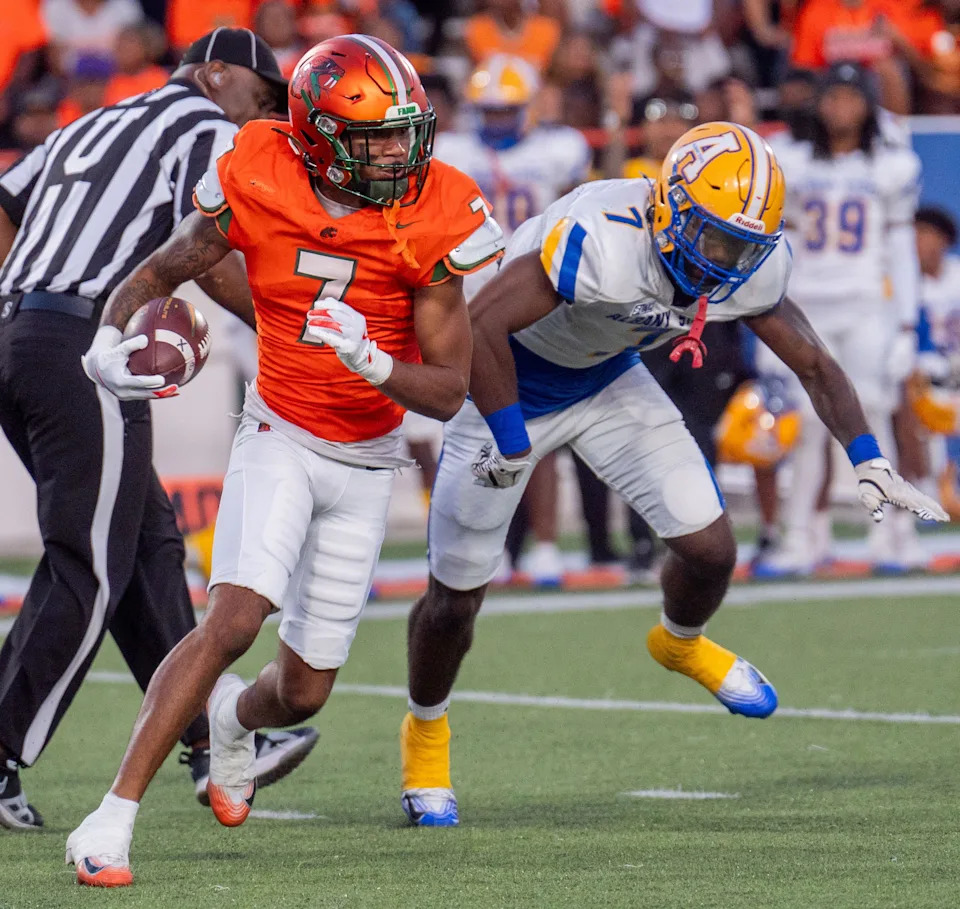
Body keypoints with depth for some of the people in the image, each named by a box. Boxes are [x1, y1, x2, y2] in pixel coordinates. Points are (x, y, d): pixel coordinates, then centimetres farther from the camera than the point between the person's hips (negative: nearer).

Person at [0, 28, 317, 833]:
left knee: (149, 543, 14)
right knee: (88, 571, -3)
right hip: (85, 351, -9)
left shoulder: (92, 128, 26)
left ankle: (207, 750, 18)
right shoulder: (208, 132, 3)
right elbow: (208, 260, -10)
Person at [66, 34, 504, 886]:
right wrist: (112, 343, -22)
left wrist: (371, 361, -34)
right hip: (282, 438, -2)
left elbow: (449, 391, -15)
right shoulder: (258, 188, -17)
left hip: (367, 462, 2)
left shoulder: (430, 218, -16)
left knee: (304, 692, 8)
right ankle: (113, 818, -21)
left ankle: (233, 719, 47)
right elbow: (154, 277, -1)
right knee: (233, 620, -25)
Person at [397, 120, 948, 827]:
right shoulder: (606, 240, -40)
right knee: (457, 596, 3)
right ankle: (425, 733, 33)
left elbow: (814, 364, -3)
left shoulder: (751, 267, -18)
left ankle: (680, 643, 32)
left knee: (710, 549, -5)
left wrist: (869, 462, -13)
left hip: (608, 382, 5)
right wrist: (512, 444, -32)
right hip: (511, 382, -5)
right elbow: (482, 324, -39)